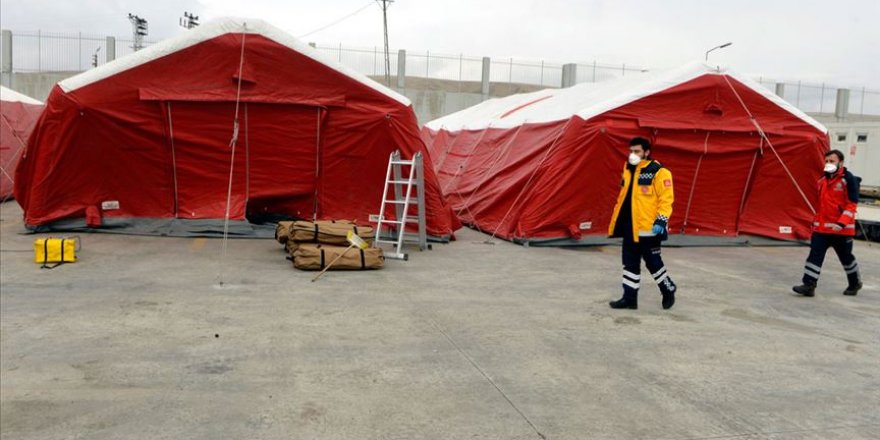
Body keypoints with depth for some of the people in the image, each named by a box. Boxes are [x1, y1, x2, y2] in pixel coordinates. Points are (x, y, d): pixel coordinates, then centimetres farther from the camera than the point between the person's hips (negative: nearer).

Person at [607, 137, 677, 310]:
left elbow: (666, 198, -14)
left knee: (653, 263, 3)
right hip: (629, 227, 7)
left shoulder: (659, 172, -11)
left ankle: (669, 291, 25)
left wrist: (661, 221, -21)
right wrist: (618, 219, 22)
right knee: (630, 263, 10)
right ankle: (629, 298, 17)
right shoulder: (628, 169, 14)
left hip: (648, 228, -7)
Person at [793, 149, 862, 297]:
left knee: (846, 257, 12)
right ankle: (809, 285, -6)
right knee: (814, 255, -5)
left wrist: (841, 223, -24)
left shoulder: (849, 179, -11)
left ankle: (854, 283, 34)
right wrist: (816, 221, 19)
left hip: (841, 228, -5)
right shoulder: (823, 180, 10)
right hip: (821, 227, 5)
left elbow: (852, 204, -15)